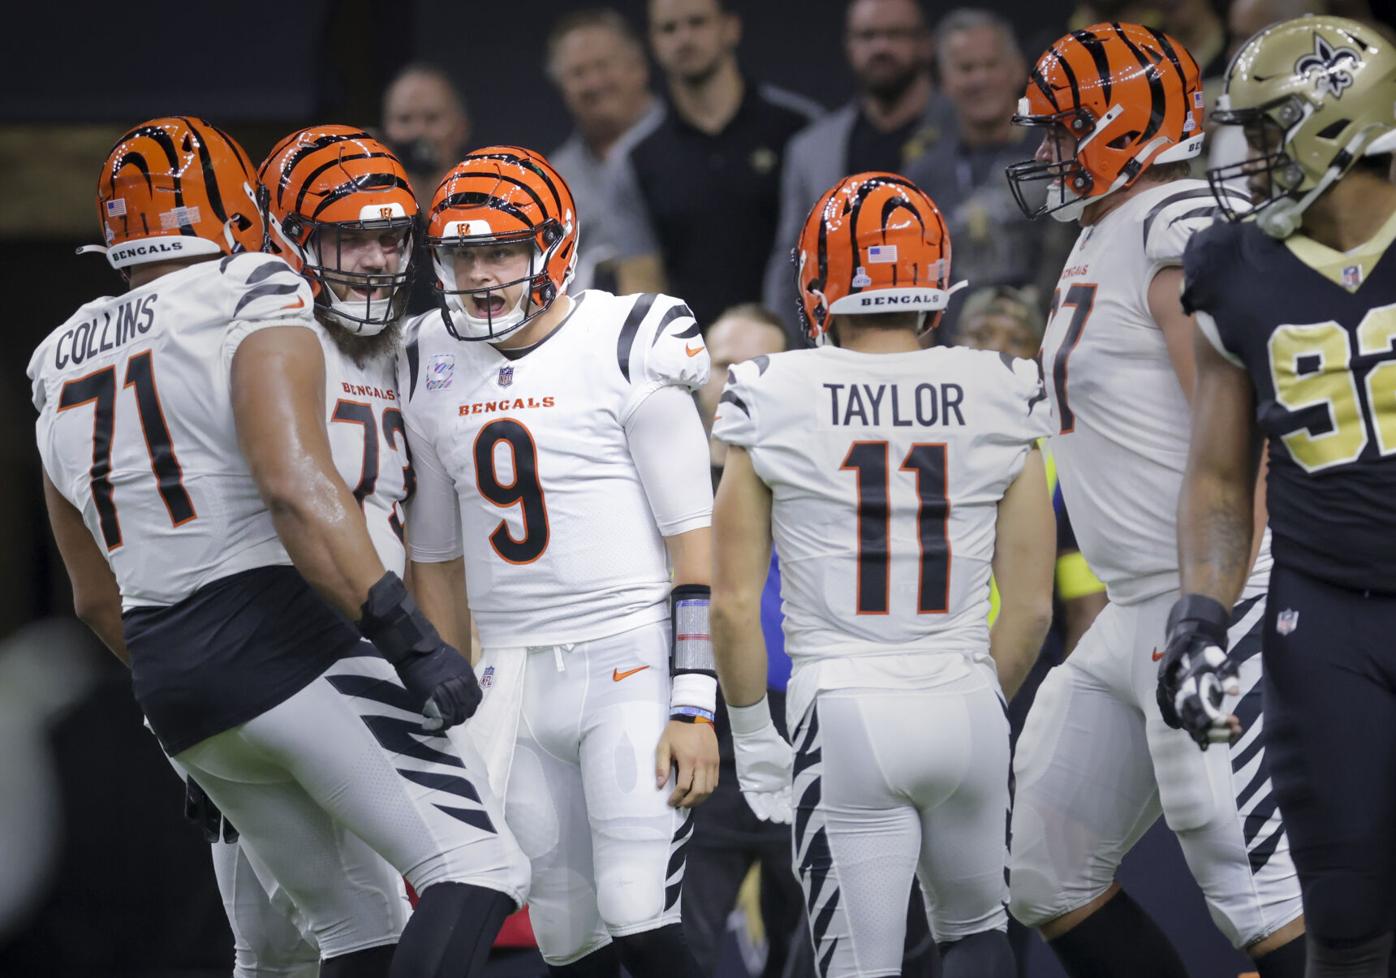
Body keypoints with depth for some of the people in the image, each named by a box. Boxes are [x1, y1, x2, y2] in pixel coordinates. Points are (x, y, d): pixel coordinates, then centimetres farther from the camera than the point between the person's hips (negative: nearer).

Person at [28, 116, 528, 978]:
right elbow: (296, 485, -21)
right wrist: (407, 636, -23)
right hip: (282, 638, -7)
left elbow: (97, 598, 22)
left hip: (166, 678, 7)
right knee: (479, 871, -8)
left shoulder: (64, 366, 17)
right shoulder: (253, 302, -4)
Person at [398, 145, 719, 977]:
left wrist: (695, 709, -15)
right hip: (515, 681, 5)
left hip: (633, 660, -5)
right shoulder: (436, 370, 9)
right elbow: (438, 560, 18)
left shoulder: (626, 348, -8)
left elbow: (695, 542, -9)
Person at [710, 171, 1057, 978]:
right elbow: (1032, 607, 5)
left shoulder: (776, 405, -3)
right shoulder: (998, 404, 2)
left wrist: (753, 736, 11)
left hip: (844, 712, -2)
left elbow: (735, 604, -1)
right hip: (964, 704, 2)